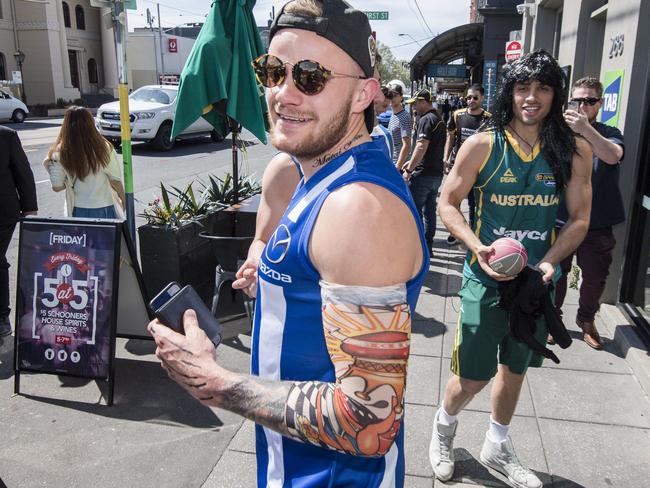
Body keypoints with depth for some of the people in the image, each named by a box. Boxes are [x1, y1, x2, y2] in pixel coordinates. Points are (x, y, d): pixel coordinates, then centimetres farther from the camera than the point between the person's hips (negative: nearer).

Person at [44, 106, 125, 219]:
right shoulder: (103, 148, -12)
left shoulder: (60, 154, -9)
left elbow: (57, 187, -6)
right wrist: (123, 199, 10)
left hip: (79, 211, 1)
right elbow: (116, 180, -6)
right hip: (104, 208, -1)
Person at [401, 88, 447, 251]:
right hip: (436, 173, 9)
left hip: (423, 174, -9)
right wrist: (412, 162, 21)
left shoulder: (426, 120, -14)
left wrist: (409, 170, -19)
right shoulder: (439, 119, 16)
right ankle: (428, 246, 20)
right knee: (430, 210, 13)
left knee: (414, 210, -2)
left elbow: (421, 147, -23)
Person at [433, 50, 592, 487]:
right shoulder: (482, 145, -10)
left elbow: (580, 218, 0)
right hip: (487, 279, -3)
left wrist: (550, 260, -16)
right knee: (472, 377, 3)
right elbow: (448, 203, -4)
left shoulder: (575, 151, -4)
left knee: (515, 368, 20)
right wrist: (478, 248, -20)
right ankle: (444, 426, 37)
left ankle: (497, 448, 44)